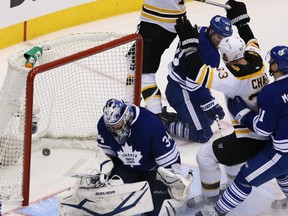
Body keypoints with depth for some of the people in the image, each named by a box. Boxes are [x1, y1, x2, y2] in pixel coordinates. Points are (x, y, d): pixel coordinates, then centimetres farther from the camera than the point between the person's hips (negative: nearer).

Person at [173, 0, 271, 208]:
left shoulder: (234, 76, -27)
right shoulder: (256, 59, -5)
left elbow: (201, 74, -31)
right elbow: (251, 42, 18)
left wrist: (190, 42, -24)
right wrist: (240, 18, 21)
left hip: (251, 138, -9)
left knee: (207, 155, 4)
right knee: (229, 149, 33)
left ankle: (211, 194, 21)